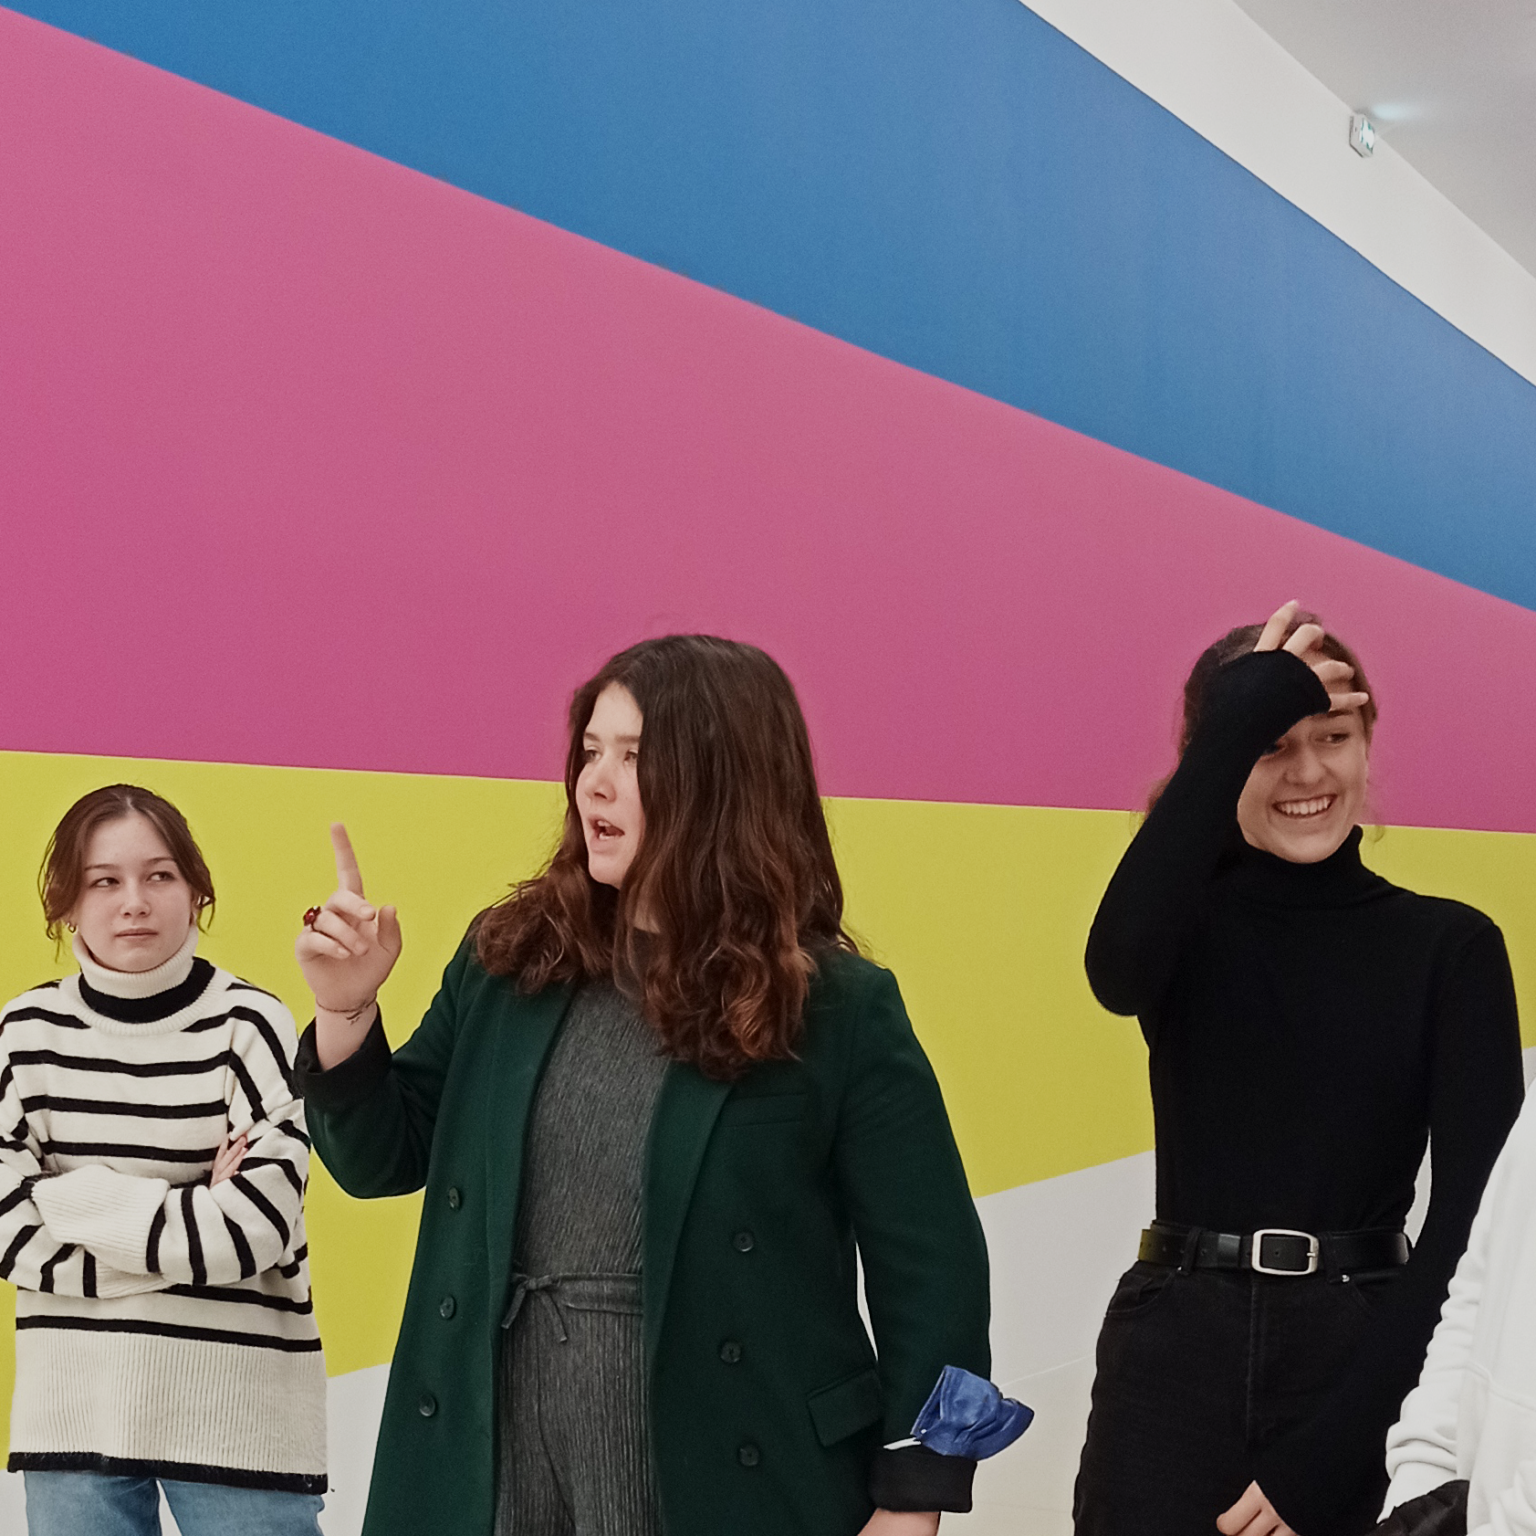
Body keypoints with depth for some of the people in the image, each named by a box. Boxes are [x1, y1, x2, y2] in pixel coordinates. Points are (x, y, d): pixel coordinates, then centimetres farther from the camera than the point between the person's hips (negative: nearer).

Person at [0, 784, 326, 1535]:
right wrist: (187, 1222, -12)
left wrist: (72, 1196, -10)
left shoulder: (249, 1024, -8)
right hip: (74, 1406, 3)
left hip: (237, 1409, -2)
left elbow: (252, 1230, -16)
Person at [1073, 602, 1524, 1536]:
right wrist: (1244, 717, -21)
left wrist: (1328, 1450, -16)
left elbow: (1473, 1216, -9)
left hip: (1363, 1354, -1)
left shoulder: (1451, 947, -1)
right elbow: (1118, 968, -23)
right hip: (1173, 1359, 1)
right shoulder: (1187, 926, 3)